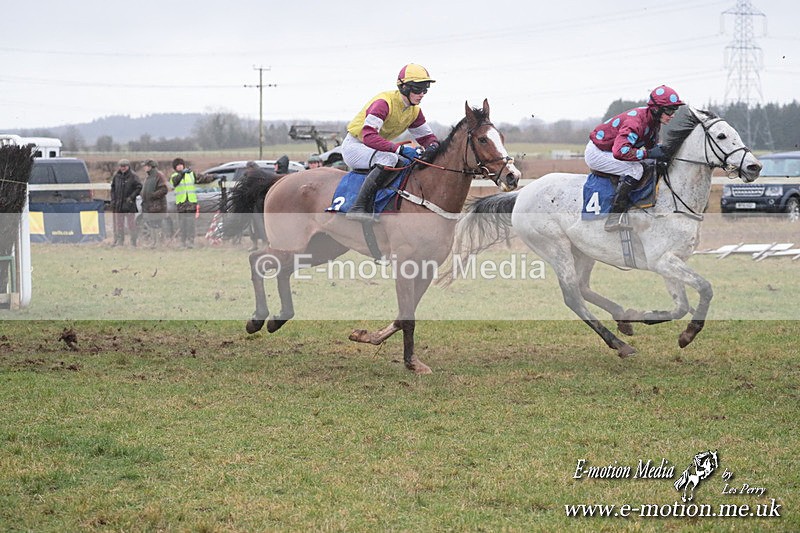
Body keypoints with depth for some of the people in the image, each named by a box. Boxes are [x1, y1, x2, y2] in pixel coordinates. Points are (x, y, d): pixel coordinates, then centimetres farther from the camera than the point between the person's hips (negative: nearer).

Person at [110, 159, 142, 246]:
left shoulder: (133, 177, -7)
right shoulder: (116, 176, 8)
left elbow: (139, 187, -8)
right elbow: (113, 189, 16)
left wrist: (131, 197, -15)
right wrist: (113, 200, 7)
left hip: (129, 204, -5)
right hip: (118, 204, 5)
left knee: (131, 224, -4)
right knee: (119, 223, 10)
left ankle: (133, 242, 1)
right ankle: (120, 241, 17)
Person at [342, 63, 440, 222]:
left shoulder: (414, 111, 1)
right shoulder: (384, 102, -25)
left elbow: (426, 136, 11)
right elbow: (369, 136, -36)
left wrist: (432, 147, -15)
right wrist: (400, 149, -43)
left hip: (377, 148, 9)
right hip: (355, 146, -9)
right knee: (389, 159, -36)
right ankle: (359, 207, -38)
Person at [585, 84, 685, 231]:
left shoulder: (654, 121, -2)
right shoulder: (636, 121, -32)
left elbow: (651, 144, 15)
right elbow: (620, 151, -43)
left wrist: (661, 150, -7)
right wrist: (648, 153, -37)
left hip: (609, 151, 10)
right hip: (596, 153, -10)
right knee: (635, 169, -28)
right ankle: (614, 219, -30)